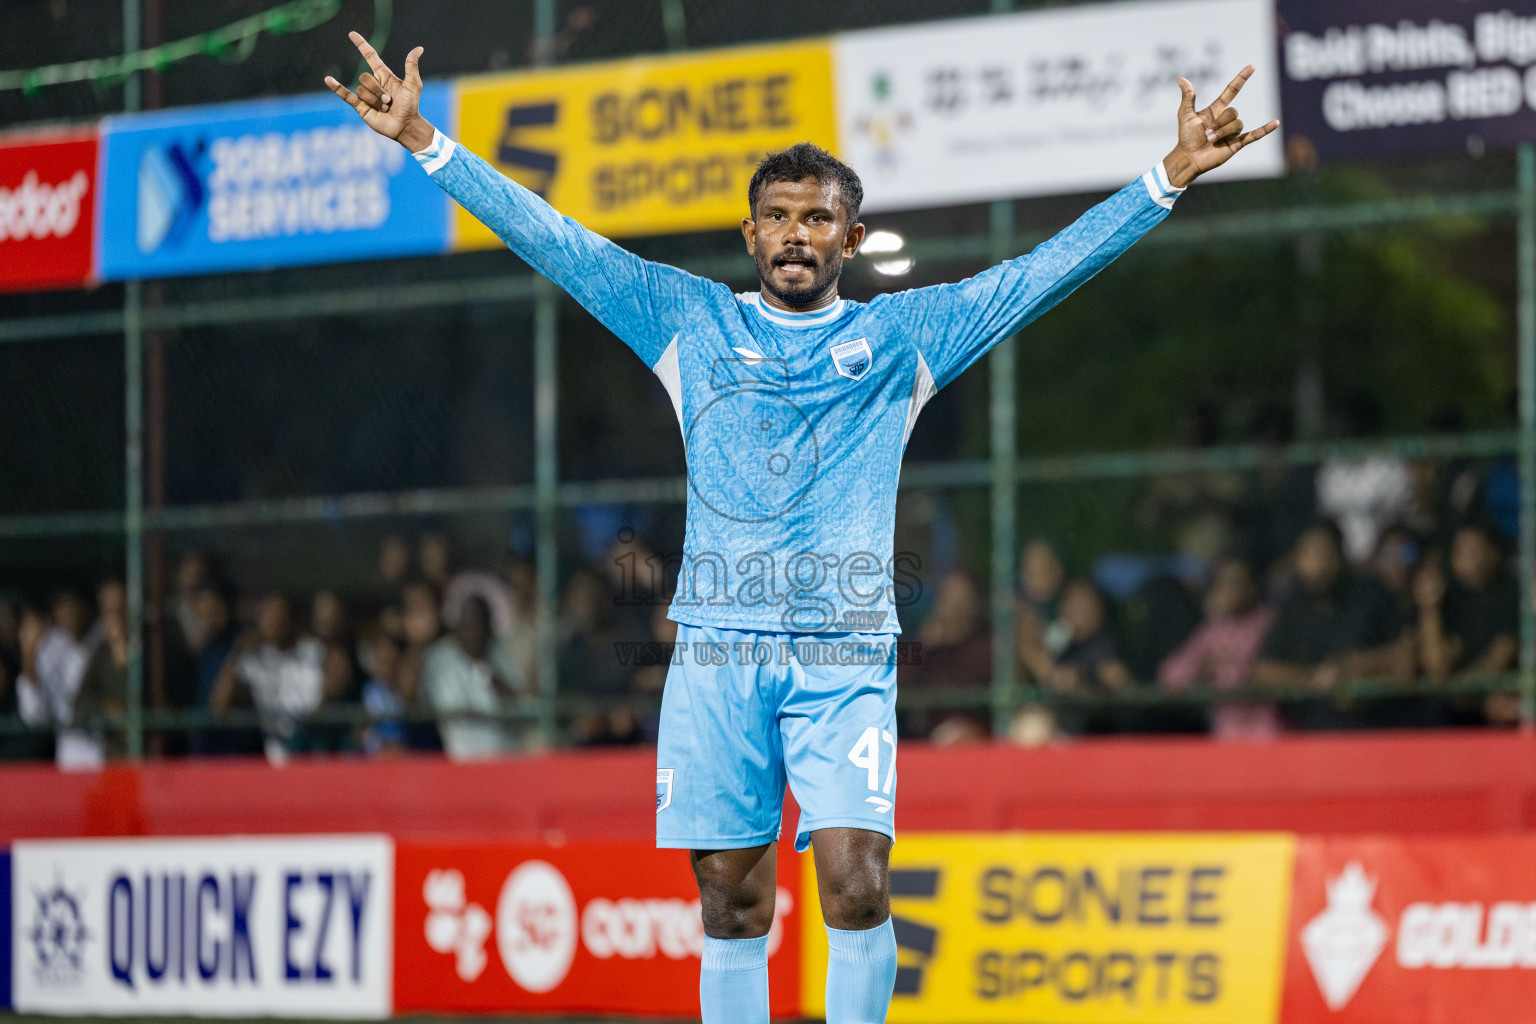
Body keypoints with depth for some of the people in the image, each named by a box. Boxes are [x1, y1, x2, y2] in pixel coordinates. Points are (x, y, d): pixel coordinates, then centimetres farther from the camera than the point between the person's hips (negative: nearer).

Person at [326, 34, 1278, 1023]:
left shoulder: (900, 336, 10)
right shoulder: (691, 321, 12)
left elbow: (1040, 273, 6)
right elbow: (558, 243, 10)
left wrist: (1168, 176, -1)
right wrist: (426, 140, 6)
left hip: (845, 654, -1)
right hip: (718, 645, 1)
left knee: (858, 888, -13)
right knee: (733, 903, 1)